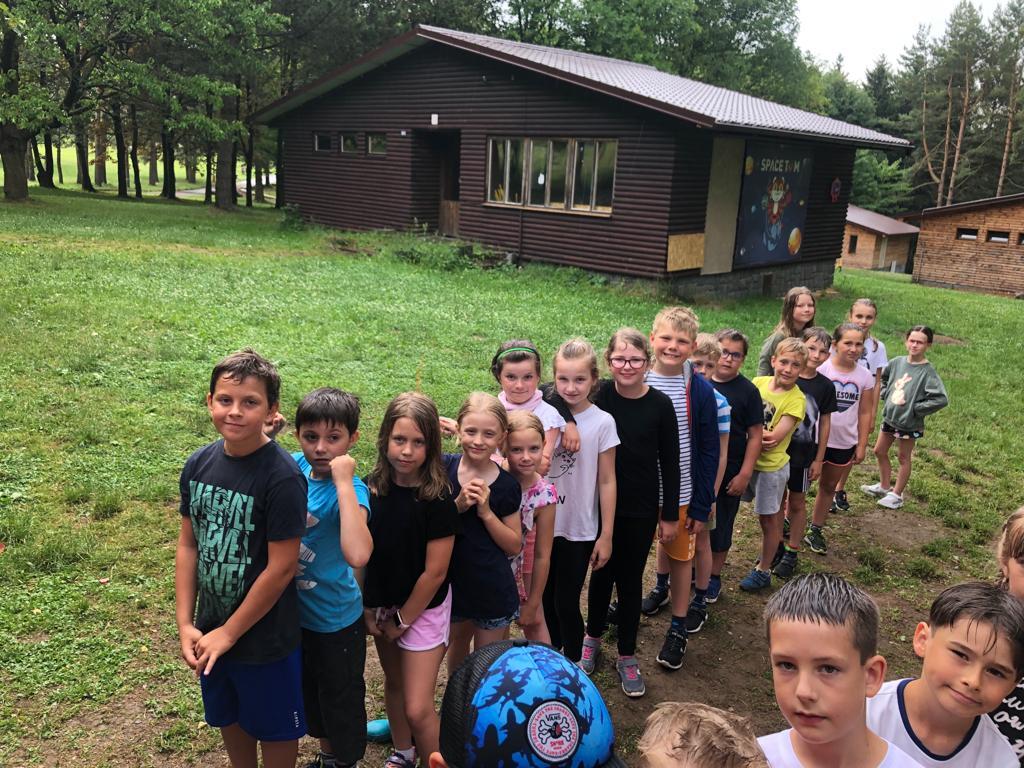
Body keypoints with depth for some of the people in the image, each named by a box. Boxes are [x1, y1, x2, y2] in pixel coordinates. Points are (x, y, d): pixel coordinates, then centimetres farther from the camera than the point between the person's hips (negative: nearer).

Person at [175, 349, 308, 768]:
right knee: (229, 717, 26)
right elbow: (188, 545, 2)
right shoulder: (199, 464, -6)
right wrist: (185, 624, -3)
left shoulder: (282, 476, -25)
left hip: (265, 636, -5)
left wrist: (228, 633, -14)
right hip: (211, 629, 6)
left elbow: (282, 567, -22)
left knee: (273, 727, 17)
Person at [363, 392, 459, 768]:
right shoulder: (371, 488, -10)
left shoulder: (438, 499, -22)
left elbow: (435, 572, -18)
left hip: (423, 608, -5)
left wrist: (402, 620, -10)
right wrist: (367, 608, -2)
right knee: (393, 682, 24)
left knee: (418, 709, -4)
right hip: (382, 604, 5)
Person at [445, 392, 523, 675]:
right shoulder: (443, 468, -10)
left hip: (493, 590, -2)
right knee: (458, 644, 25)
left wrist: (486, 512, -19)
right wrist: (458, 505, -23)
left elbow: (514, 546, -7)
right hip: (452, 582, 2)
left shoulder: (507, 486, -11)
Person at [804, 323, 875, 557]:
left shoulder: (865, 377, -2)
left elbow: (865, 413, 4)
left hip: (844, 443, 4)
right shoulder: (821, 369, -13)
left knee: (829, 486, 17)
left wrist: (862, 446, 5)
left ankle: (815, 530, 32)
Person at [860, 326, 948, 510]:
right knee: (879, 451, 18)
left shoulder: (927, 372, -19)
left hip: (909, 423, -6)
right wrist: (885, 394, 5)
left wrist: (916, 408, -20)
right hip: (889, 417, 6)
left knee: (904, 458, 9)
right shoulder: (897, 362, -2)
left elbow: (941, 399, -27)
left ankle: (897, 495, 23)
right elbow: (883, 377, 20)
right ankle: (884, 486, 37)